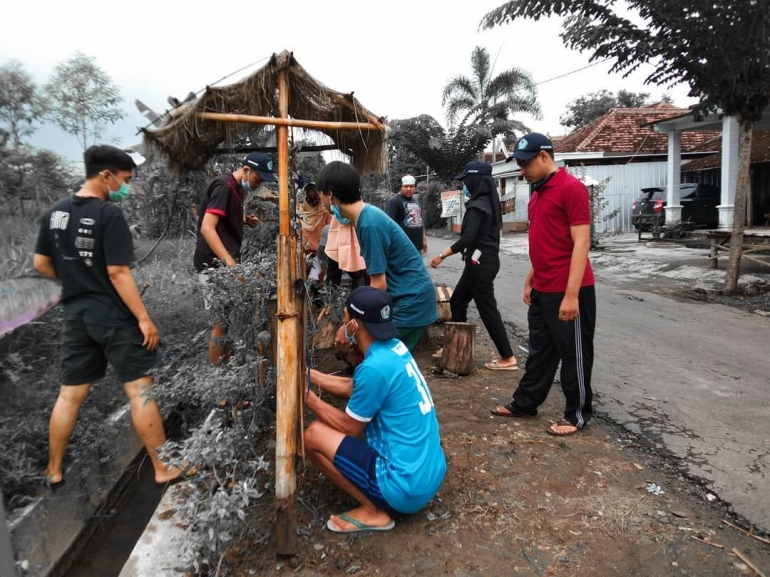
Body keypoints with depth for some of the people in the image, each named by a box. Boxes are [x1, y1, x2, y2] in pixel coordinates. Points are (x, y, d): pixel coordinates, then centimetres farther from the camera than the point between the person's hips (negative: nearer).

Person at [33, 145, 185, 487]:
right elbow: (118, 272, -18)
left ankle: (54, 472, 27)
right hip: (114, 315, -7)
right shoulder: (109, 214, -14)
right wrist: (144, 318, -16)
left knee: (70, 393, 16)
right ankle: (164, 470, 6)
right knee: (139, 389, -1)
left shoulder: (55, 212, 7)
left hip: (76, 315, 7)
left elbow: (40, 264, 12)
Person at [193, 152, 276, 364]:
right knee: (222, 322, -4)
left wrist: (244, 220, 9)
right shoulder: (224, 186, -16)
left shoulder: (236, 188, 14)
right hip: (215, 264, -10)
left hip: (225, 263, 10)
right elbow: (207, 228, -24)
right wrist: (230, 262, -33)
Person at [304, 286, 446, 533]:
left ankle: (373, 512, 1)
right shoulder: (395, 347, 2)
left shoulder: (374, 367, -23)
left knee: (314, 434, -8)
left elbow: (349, 427, -8)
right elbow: (353, 387, 17)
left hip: (407, 487, -9)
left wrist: (307, 396, 1)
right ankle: (381, 502, 16)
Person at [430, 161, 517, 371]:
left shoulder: (478, 206, -17)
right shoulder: (487, 203, 13)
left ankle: (508, 358, 1)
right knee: (457, 302, 17)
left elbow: (468, 238, -25)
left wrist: (442, 255, -23)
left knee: (487, 310, -5)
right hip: (484, 260, 10)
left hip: (481, 263, -10)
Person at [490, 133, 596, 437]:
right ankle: (525, 402, 31)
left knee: (573, 354, 5)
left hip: (568, 291, -9)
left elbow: (581, 243, -18)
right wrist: (530, 279, 20)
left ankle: (578, 414, 20)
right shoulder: (538, 192, 14)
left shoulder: (571, 188, -14)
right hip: (542, 290, 9)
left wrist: (571, 294, -21)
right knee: (539, 350, 19)